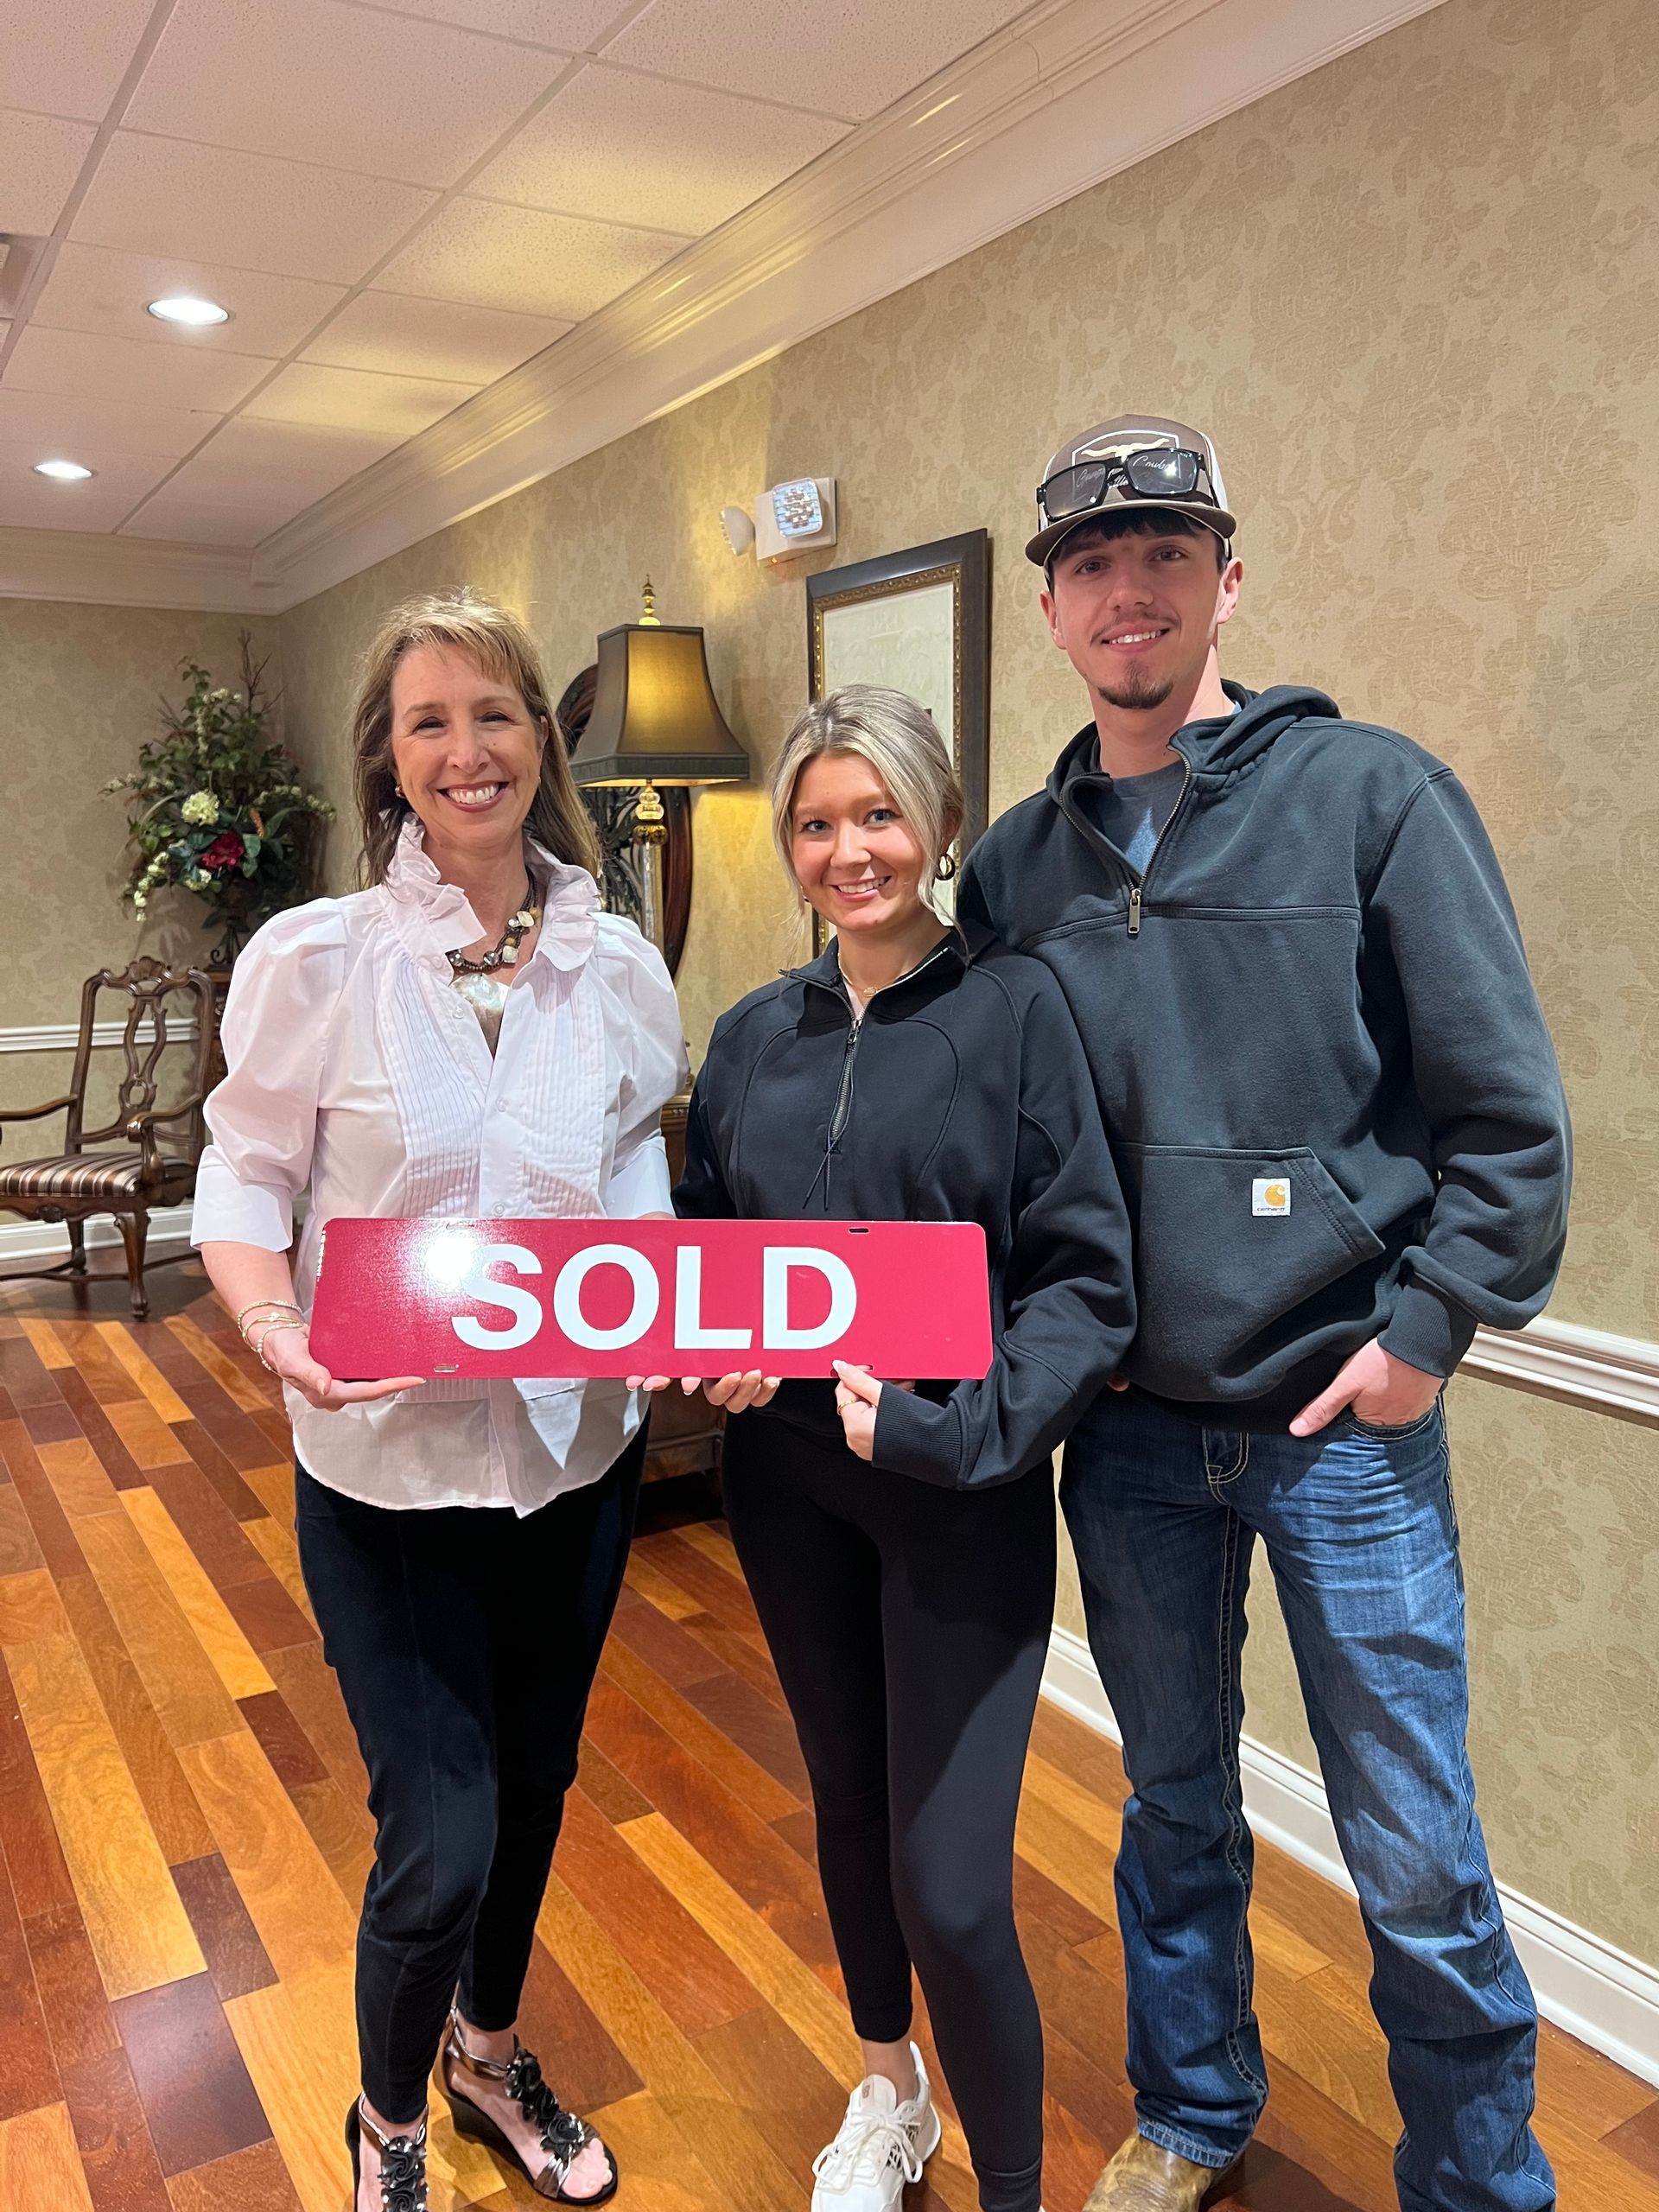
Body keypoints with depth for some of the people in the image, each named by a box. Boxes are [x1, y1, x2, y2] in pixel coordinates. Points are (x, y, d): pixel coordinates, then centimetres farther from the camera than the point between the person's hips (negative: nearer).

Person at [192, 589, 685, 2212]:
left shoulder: (620, 969, -3)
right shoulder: (313, 959, -13)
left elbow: (641, 1189, 5)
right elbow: (245, 1182, -6)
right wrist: (277, 1330, -25)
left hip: (579, 1449, 4)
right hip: (389, 1466, -3)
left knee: (532, 1784, 22)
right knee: (438, 1846, 2)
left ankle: (491, 2059, 53)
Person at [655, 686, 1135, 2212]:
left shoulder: (1016, 1007, -9)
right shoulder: (755, 1036, 4)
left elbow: (1088, 1275, -12)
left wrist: (964, 1426, -24)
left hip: (963, 1496, -4)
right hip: (788, 1476, 5)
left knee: (949, 1886, -5)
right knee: (845, 1797, 21)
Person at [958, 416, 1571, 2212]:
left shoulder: (1372, 795, -6)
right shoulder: (1018, 862, 4)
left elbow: (1507, 1110, -7)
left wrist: (1426, 1332, -10)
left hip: (1343, 1420, -3)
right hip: (1127, 1428, 4)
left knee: (1416, 1863, 8)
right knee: (1175, 1809, 21)